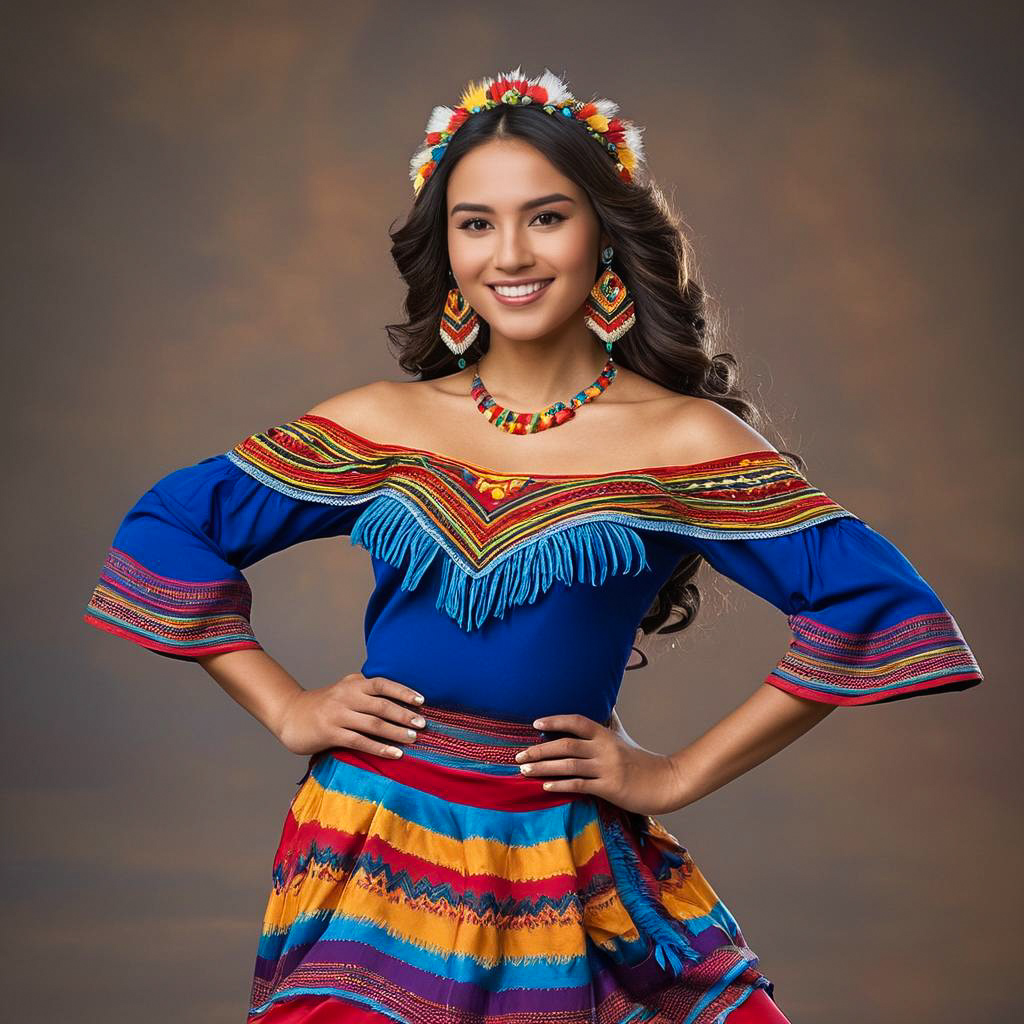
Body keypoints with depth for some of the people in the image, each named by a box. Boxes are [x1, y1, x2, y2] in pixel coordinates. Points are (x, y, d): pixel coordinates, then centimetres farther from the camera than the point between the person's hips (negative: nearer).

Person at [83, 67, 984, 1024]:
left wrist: (678, 775, -7)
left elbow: (869, 601, -10)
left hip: (564, 860, -1)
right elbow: (170, 526, 10)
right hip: (372, 841, 1)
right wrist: (285, 710, 3)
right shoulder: (380, 426, 2)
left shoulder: (682, 441, -6)